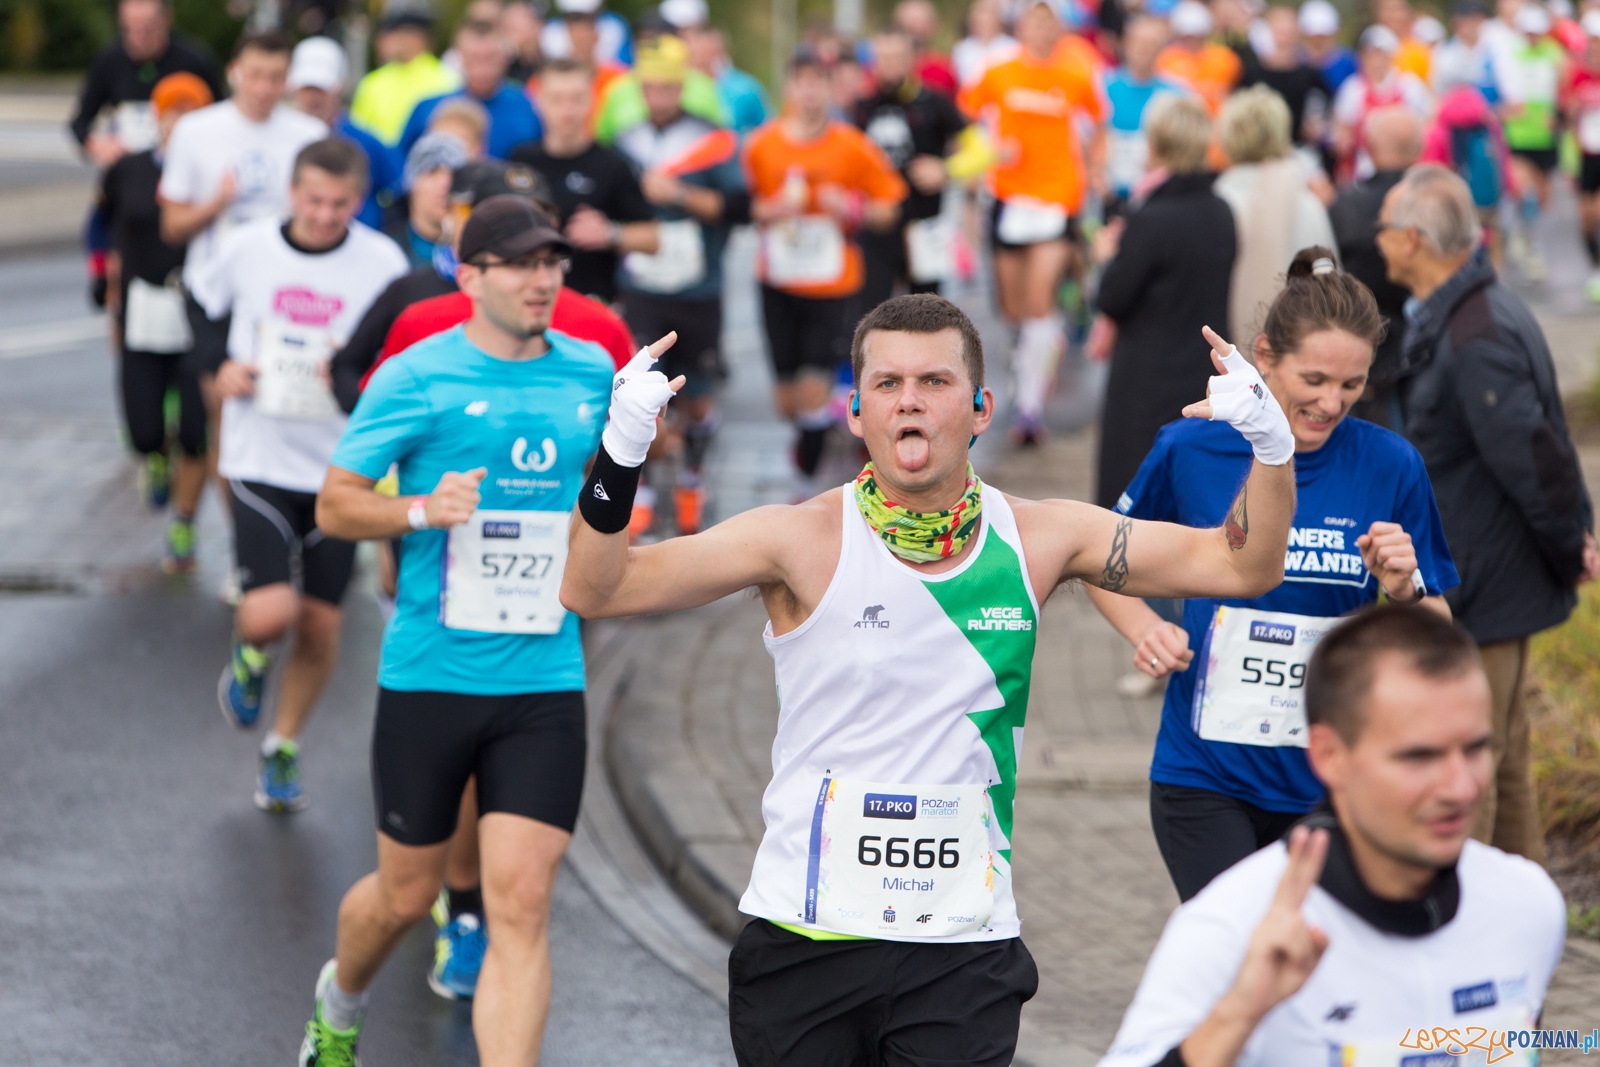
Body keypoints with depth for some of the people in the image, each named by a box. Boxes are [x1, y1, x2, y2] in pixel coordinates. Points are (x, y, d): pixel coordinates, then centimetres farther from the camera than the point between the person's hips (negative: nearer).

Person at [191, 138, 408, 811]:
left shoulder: (382, 262, -7)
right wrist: (219, 370, -2)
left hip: (340, 469, 1)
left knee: (320, 624, 6)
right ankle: (248, 658, 21)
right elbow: (197, 310, 15)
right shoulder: (248, 248, -4)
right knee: (269, 614, -17)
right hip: (258, 462, -1)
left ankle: (283, 749, 29)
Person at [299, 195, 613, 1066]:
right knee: (406, 894, 13)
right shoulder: (415, 377, -6)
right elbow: (334, 505, -3)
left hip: (545, 682, 2)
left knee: (520, 905, -9)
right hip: (429, 676, -2)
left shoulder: (590, 370, 7)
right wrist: (424, 510, -19)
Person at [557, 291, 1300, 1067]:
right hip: (806, 937, -1)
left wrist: (1271, 447, -10)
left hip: (966, 945, 1)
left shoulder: (1036, 540, 2)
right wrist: (618, 453, -26)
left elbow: (1243, 566, 7)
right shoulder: (806, 541, -6)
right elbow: (595, 591, -11)